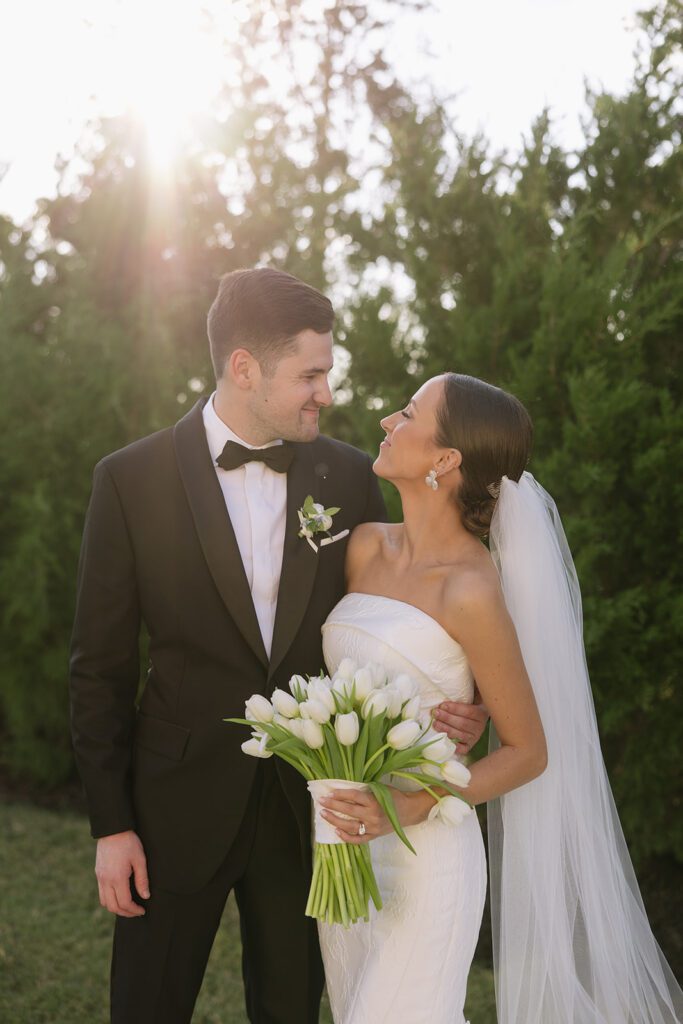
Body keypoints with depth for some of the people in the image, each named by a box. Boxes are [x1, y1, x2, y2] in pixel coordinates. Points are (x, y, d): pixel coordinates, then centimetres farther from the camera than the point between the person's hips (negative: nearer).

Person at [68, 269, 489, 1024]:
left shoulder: (350, 476, -1)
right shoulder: (132, 480, -8)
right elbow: (100, 667, -4)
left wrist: (447, 705, -12)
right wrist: (111, 825, -5)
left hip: (308, 806, 2)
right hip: (182, 803, -2)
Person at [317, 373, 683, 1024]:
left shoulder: (471, 590, -18)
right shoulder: (366, 547, 1)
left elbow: (528, 751, -9)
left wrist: (413, 808, -21)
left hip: (423, 855, -6)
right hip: (342, 846, 6)